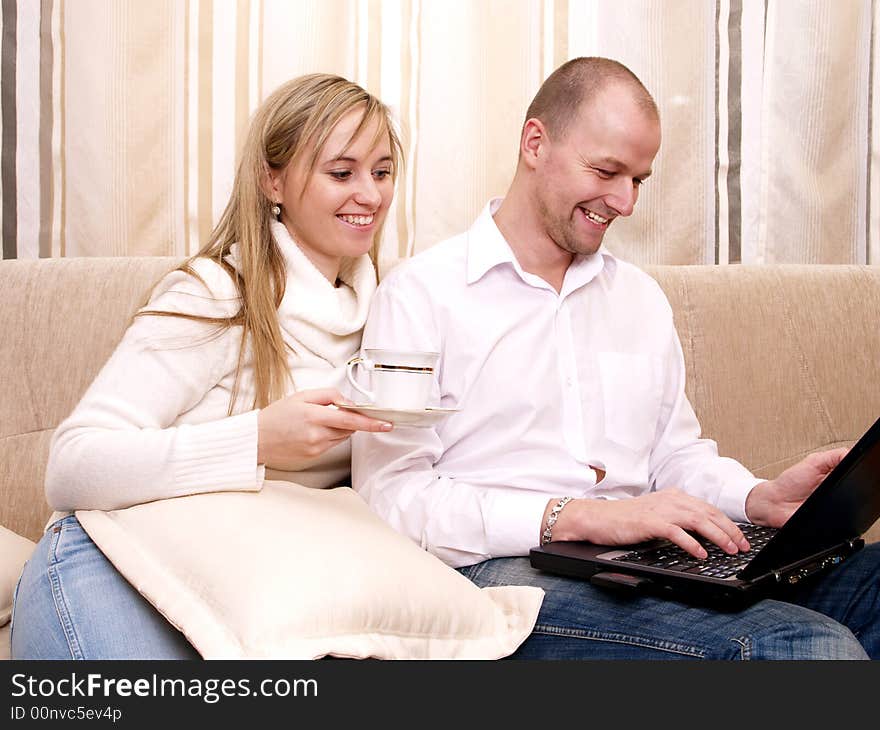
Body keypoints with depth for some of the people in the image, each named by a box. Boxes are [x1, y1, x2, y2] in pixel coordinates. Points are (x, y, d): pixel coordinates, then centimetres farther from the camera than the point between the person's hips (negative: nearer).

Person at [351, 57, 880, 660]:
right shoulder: (421, 292, -1)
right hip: (506, 570, -7)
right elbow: (390, 491, -10)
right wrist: (574, 516, -19)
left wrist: (763, 499, 0)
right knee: (813, 647, -30)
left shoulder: (641, 295, 21)